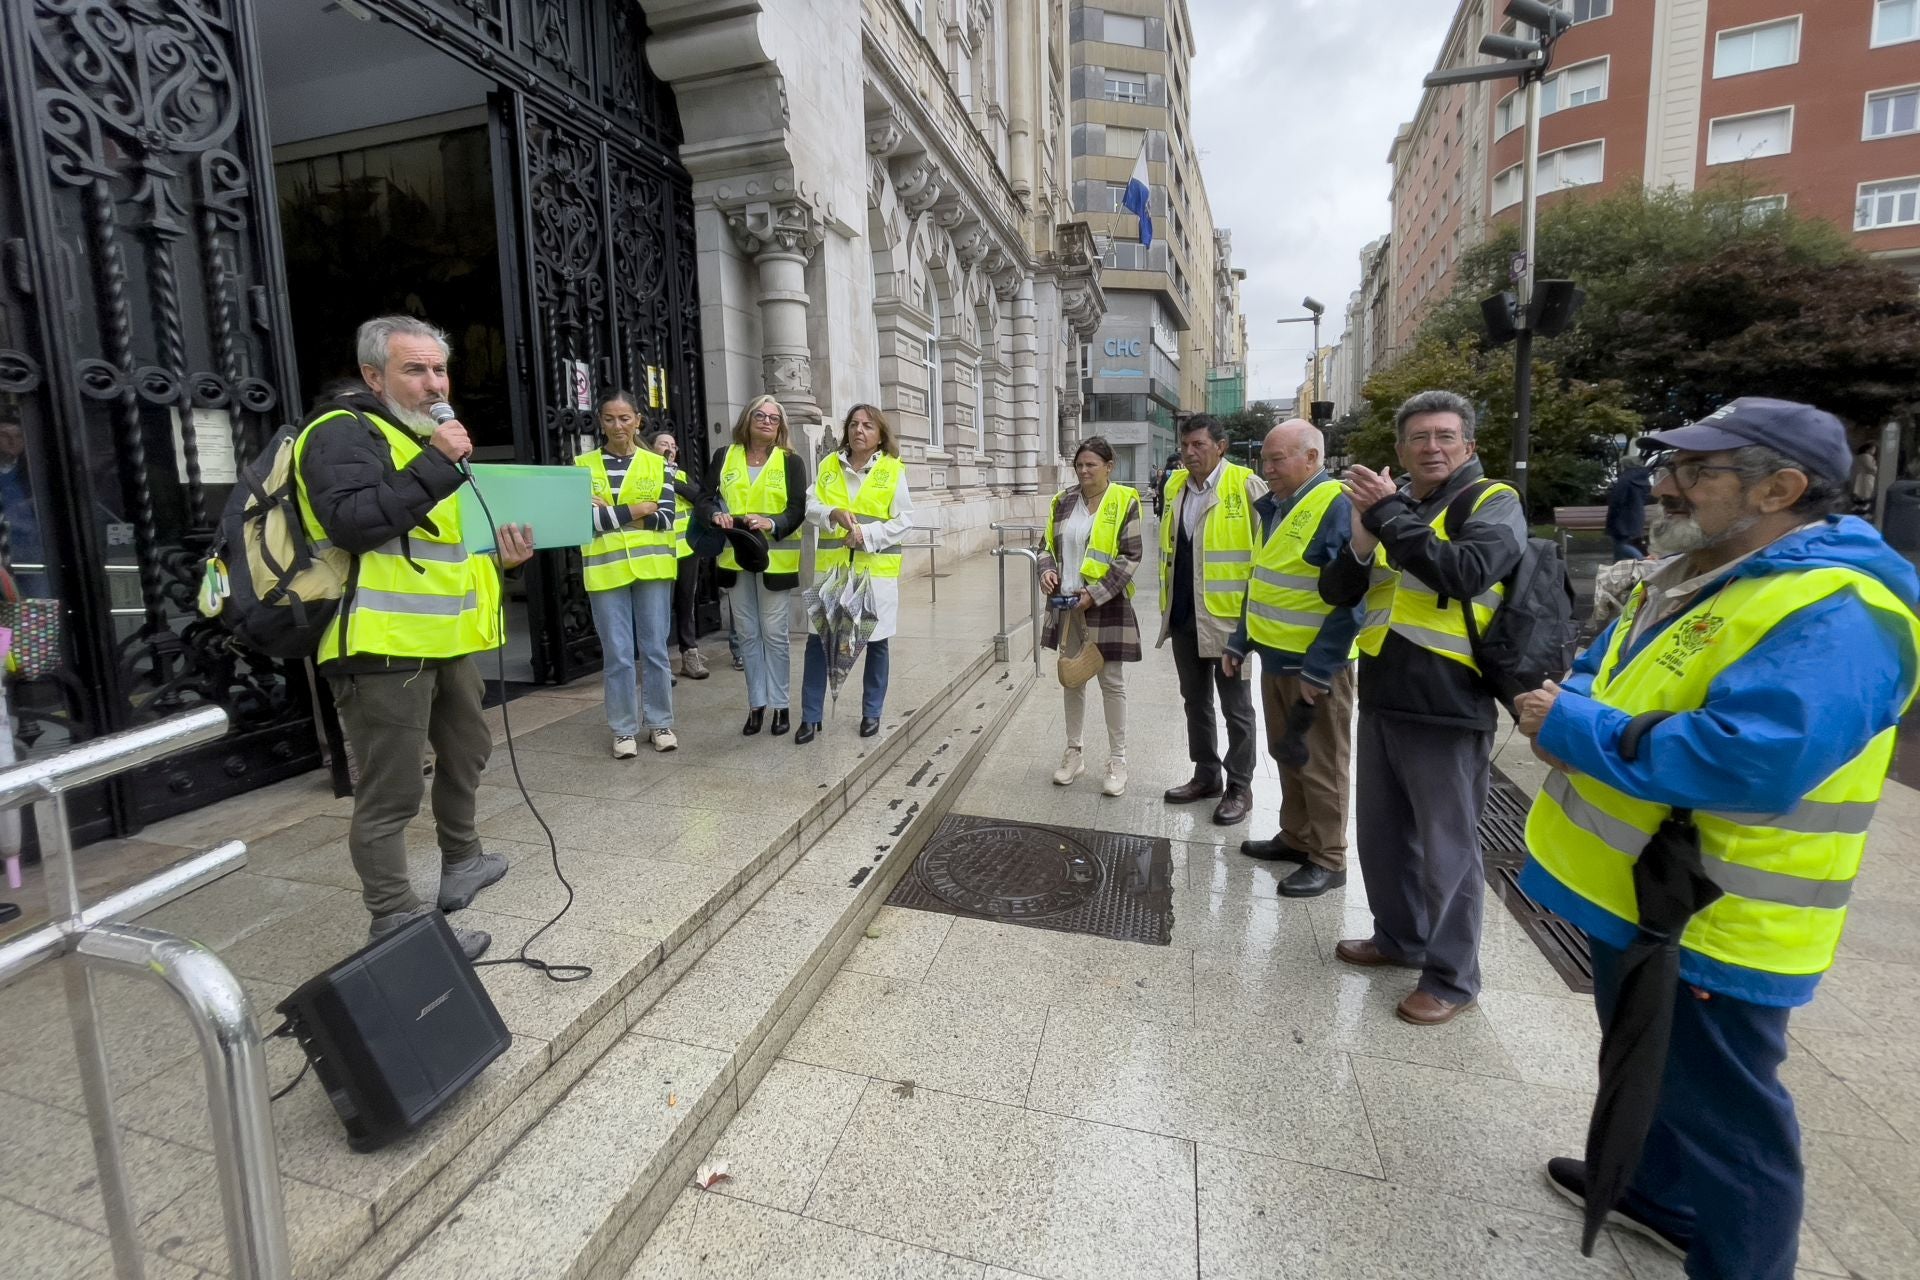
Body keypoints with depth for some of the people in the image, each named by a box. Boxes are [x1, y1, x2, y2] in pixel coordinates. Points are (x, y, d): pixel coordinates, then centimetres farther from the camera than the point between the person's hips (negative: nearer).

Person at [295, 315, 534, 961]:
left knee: (465, 752, 23)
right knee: (392, 791, -3)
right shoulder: (344, 433, -9)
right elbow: (351, 522, -26)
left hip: (444, 637, 10)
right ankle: (397, 925, 7)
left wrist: (501, 552, 8)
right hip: (384, 643, -10)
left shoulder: (430, 435, 21)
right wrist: (434, 465, -25)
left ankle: (461, 863, 42)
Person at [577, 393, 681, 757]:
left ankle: (660, 723, 19)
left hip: (652, 567, 1)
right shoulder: (583, 465, 4)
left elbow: (667, 517, -4)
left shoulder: (657, 464, 6)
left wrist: (610, 514, -9)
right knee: (617, 654, 3)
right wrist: (635, 511, -10)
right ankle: (624, 730, 15)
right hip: (606, 571, -1)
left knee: (655, 649, 7)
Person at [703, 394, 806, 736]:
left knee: (774, 633, 2)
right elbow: (706, 498, 6)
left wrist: (772, 523, -25)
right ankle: (756, 703, 18)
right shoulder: (724, 456, 7)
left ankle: (779, 704, 13)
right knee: (747, 634, 9)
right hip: (735, 557, 3)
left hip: (774, 559, -3)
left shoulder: (791, 461, 0)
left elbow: (798, 508, -6)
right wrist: (715, 514, -17)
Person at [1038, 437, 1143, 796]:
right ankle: (1074, 753, 27)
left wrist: (1096, 594, -17)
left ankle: (1117, 760, 17)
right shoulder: (1064, 501, 6)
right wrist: (1047, 570, -9)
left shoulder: (1124, 501, -7)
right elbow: (1048, 544, 13)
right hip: (1067, 604, 5)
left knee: (1112, 683, 4)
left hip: (1106, 605, -4)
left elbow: (1131, 557, -11)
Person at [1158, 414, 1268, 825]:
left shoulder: (1246, 485, -11)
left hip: (1227, 615, -6)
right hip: (1183, 616, 7)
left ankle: (1239, 787, 19)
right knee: (1195, 700, 17)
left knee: (1236, 707, 6)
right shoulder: (1175, 486, 9)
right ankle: (1206, 775, 31)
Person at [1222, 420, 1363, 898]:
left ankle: (1328, 860, 19)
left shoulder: (1338, 507, -18)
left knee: (1319, 765, 4)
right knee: (1286, 755, 19)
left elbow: (1350, 598, -22)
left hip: (1314, 664, -8)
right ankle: (1296, 837, 35)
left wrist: (1317, 670, -22)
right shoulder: (1275, 507, 11)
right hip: (1275, 657, 9)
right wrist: (1240, 643, 16)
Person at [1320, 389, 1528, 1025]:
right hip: (1382, 700, 7)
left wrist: (1390, 515, -20)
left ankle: (1452, 977, 20)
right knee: (1381, 833, 18)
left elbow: (1465, 572, -25)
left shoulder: (1493, 502, -5)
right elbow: (1336, 592, 8)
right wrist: (1360, 543, -12)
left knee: (1446, 848, 4)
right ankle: (1399, 937, 38)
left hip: (1448, 708, -6)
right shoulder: (1388, 503, 12)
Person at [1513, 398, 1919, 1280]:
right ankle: (1658, 1190, 50)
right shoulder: (1700, 575, 7)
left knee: (1718, 1111, 10)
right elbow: (1607, 676, 14)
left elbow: (1743, 761, -36)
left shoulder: (1836, 614, -25)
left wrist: (1572, 728, -26)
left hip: (1709, 923, -10)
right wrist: (1563, 715, -8)